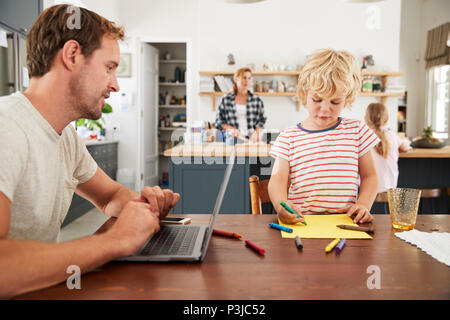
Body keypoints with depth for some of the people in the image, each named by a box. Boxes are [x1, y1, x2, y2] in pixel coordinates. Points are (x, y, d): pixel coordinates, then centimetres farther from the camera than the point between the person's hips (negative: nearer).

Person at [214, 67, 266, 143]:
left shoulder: (257, 99, 9)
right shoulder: (226, 99, 8)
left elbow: (261, 120, 13)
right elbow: (218, 121, 10)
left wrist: (256, 132, -6)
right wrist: (231, 129, -7)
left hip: (251, 139, 1)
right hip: (232, 139, -1)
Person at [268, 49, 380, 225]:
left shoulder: (356, 130, 9)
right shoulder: (289, 137, 5)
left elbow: (369, 175, 14)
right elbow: (278, 179, -2)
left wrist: (363, 205, -5)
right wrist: (281, 205, -24)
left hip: (344, 222, 1)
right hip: (300, 221, 0)